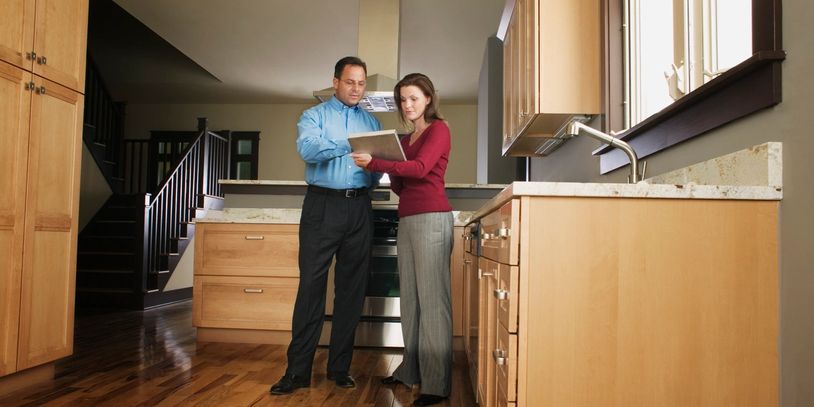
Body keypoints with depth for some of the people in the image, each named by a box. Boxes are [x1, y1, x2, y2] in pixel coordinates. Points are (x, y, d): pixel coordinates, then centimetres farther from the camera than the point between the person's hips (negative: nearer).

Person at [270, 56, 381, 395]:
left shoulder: (372, 122, 18)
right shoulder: (314, 115, 8)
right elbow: (307, 149, -13)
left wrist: (375, 172, -10)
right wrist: (350, 144, -20)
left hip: (359, 207, 4)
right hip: (322, 205, -3)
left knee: (352, 288, 5)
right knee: (311, 285, -6)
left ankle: (339, 368, 14)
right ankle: (298, 370, 1)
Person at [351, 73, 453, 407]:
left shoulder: (438, 129, 1)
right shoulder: (406, 139, 22)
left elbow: (420, 167, -16)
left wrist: (374, 163, -22)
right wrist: (392, 177, -1)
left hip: (431, 218, -8)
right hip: (407, 220, 8)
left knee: (432, 297, -9)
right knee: (410, 296, 8)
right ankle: (411, 369, 16)